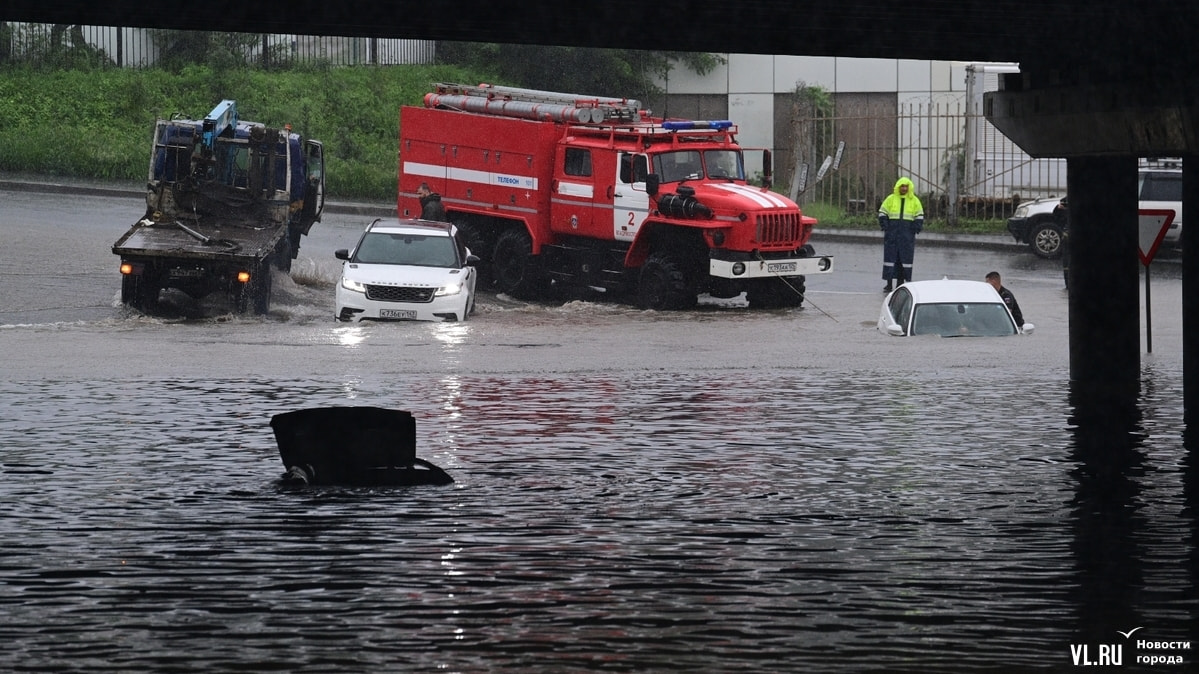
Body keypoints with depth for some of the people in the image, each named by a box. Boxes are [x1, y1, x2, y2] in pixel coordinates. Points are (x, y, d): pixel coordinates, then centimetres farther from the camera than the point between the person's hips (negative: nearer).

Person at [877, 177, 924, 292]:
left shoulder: (914, 200, 6)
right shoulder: (891, 199, 4)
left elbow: (919, 216, 10)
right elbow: (882, 212, 8)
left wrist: (917, 227, -3)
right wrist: (884, 225, -4)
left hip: (907, 234, 1)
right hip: (892, 232, -1)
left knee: (905, 256, 1)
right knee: (890, 255, -3)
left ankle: (900, 282, 9)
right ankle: (889, 284, 0)